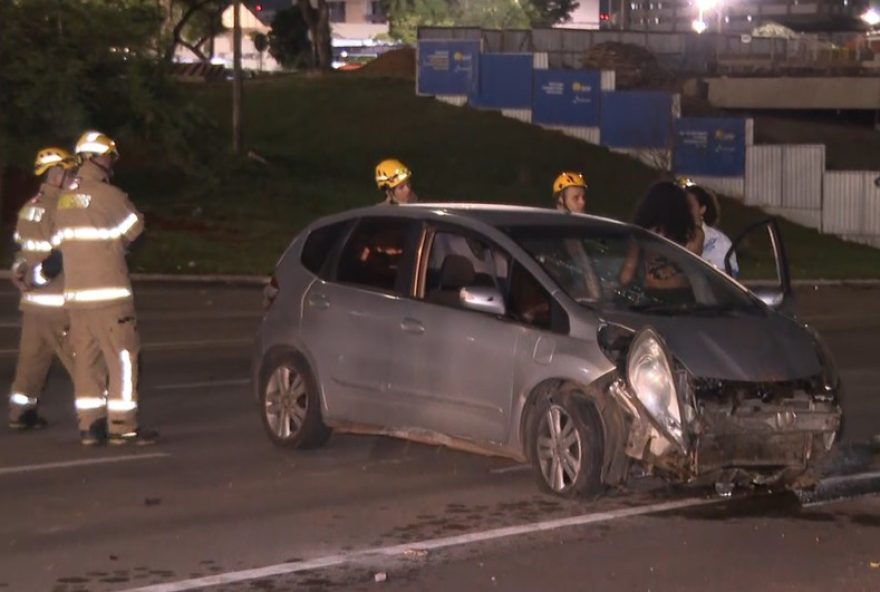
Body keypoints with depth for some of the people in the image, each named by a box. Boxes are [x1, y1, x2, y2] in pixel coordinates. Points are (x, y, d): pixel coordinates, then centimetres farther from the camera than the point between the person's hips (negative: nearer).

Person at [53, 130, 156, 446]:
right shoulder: (108, 195, -12)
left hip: (74, 292, 7)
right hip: (108, 293, -7)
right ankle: (122, 426, -1)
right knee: (122, 357, 0)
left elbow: (59, 240, 8)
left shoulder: (65, 197, 7)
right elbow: (134, 228, 1)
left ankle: (89, 425, 11)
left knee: (86, 359, 10)